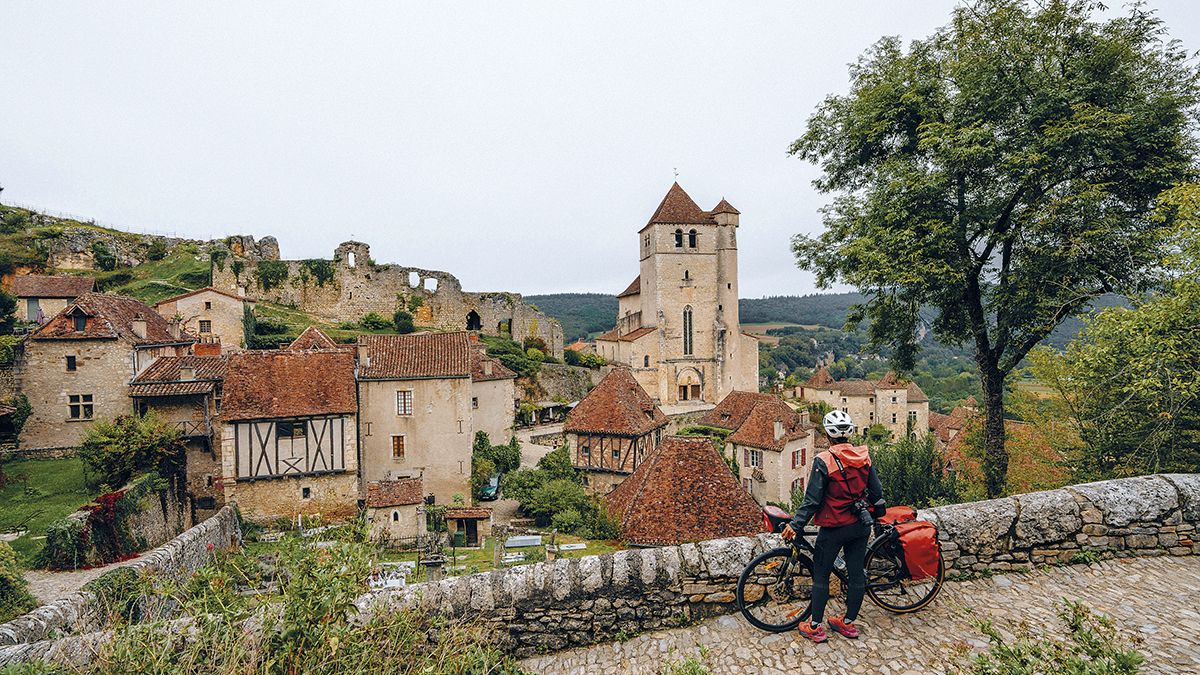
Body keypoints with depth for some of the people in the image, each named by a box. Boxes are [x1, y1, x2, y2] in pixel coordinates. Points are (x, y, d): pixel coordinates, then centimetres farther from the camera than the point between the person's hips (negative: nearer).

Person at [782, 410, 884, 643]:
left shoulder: (824, 461, -18)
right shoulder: (864, 456, -3)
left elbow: (812, 499, -18)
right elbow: (876, 491, 6)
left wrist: (796, 525, -12)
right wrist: (879, 512, 25)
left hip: (834, 528, -5)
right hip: (861, 526, 5)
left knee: (821, 575, 7)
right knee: (857, 573, 15)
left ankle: (815, 627, 14)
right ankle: (848, 622, 29)